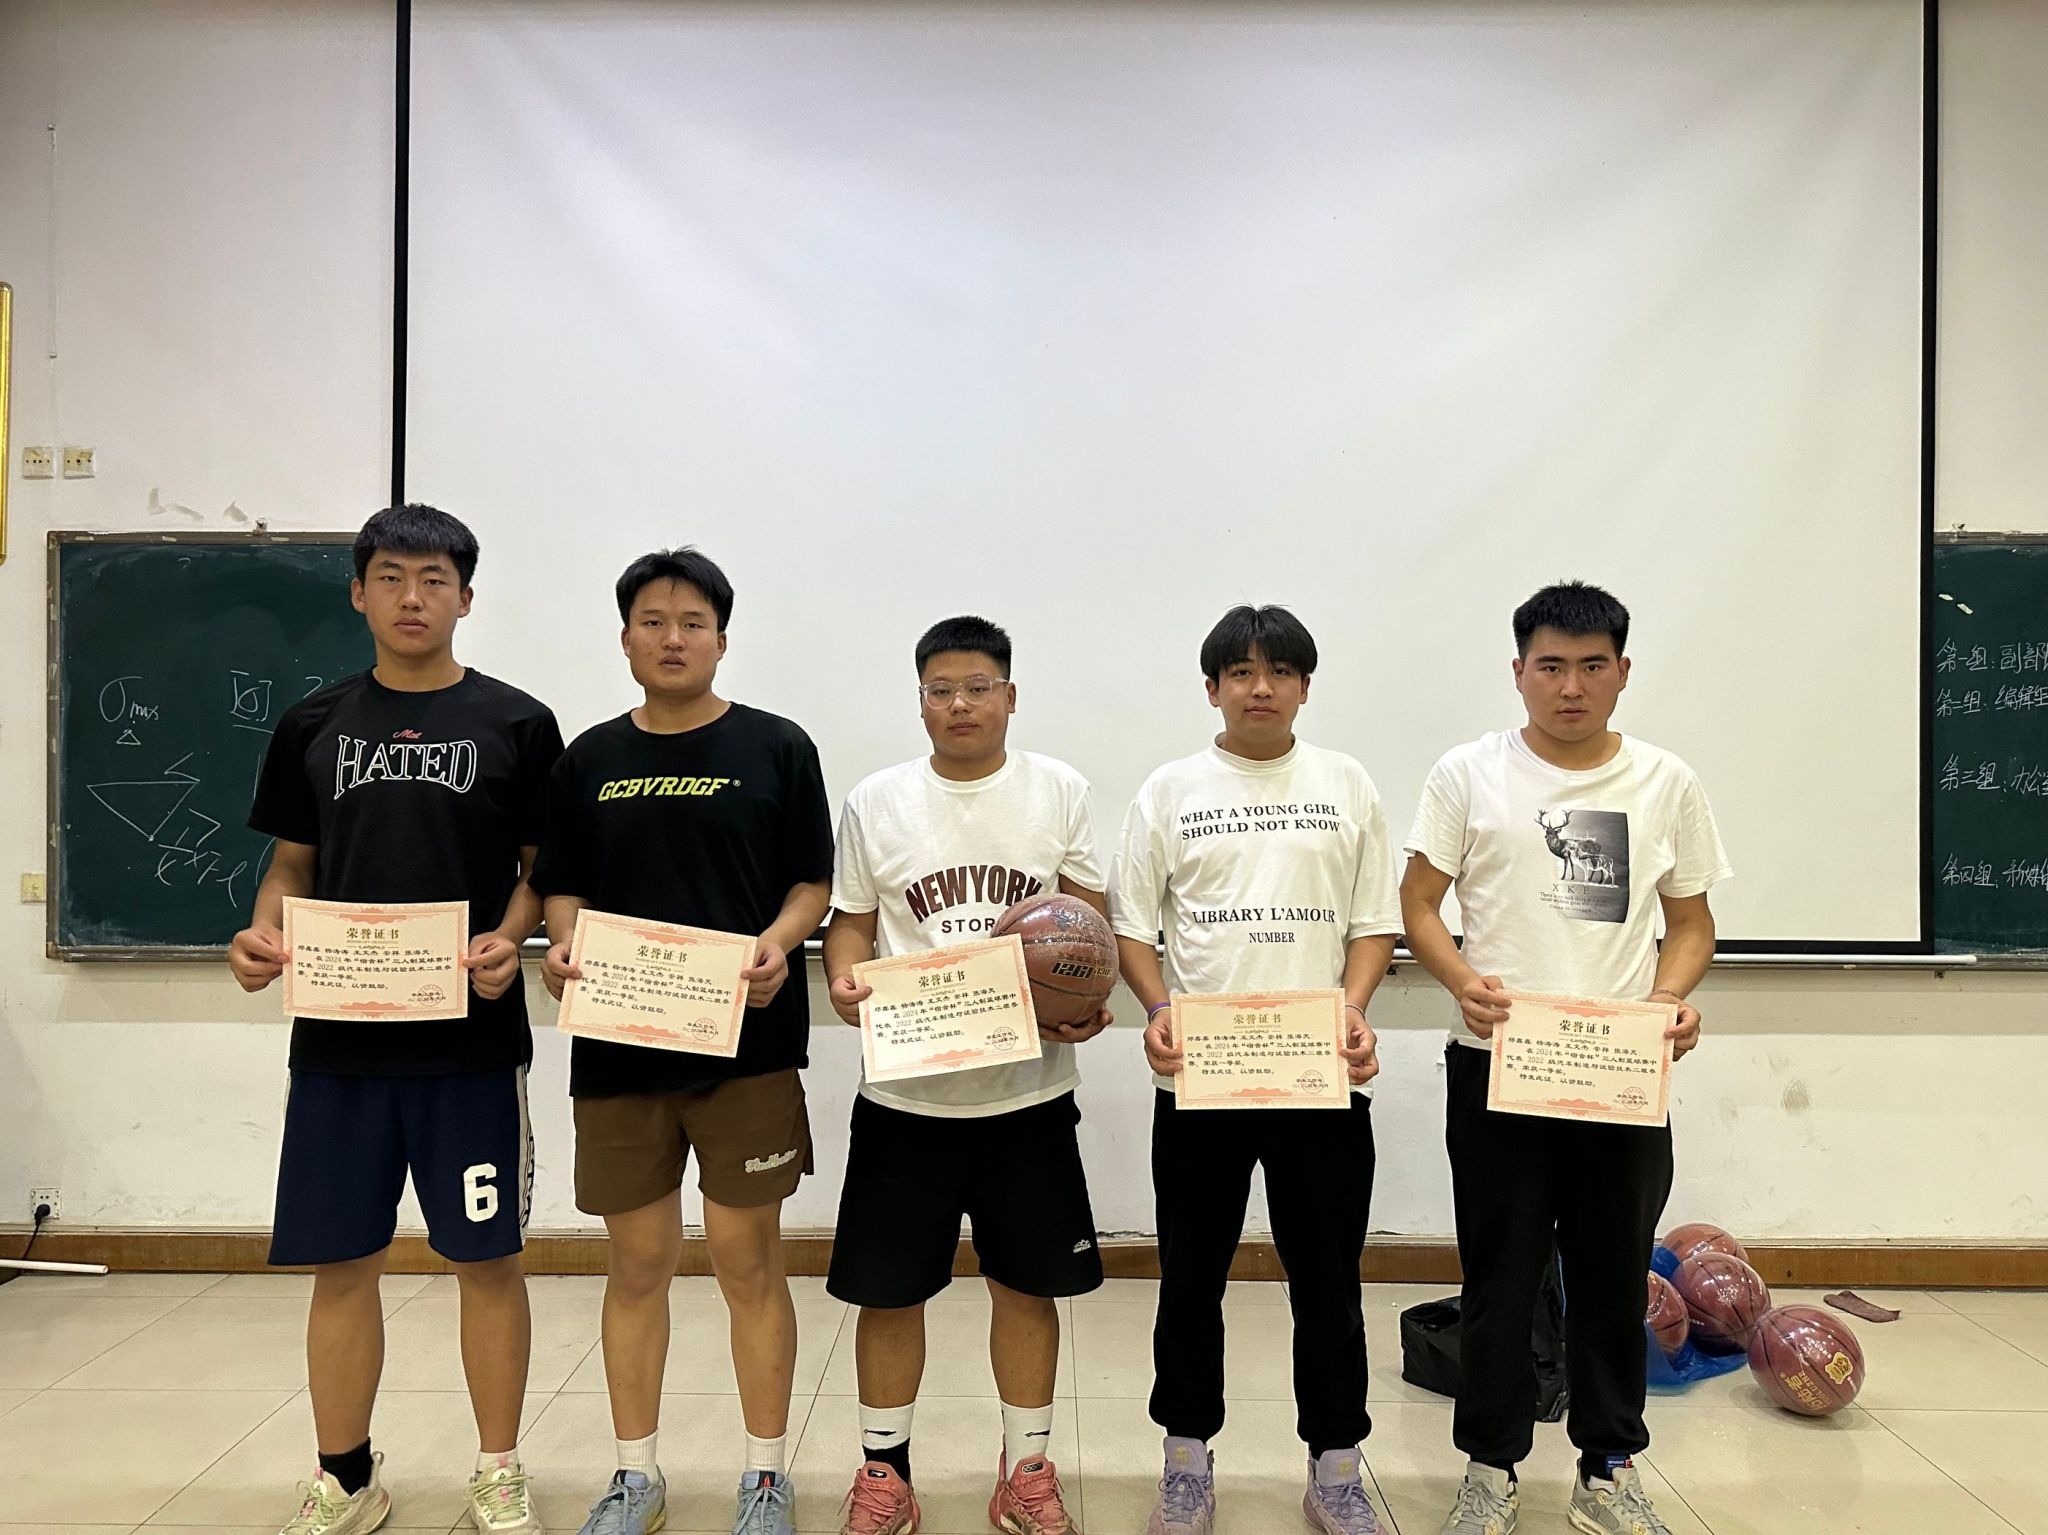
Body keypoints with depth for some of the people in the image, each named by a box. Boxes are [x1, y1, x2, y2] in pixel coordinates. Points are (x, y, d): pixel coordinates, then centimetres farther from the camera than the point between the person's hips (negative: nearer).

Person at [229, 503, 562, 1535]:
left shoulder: (516, 726, 1)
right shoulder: (313, 726, 9)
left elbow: (546, 869, 3)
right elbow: (291, 865, 13)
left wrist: (509, 937, -16)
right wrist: (263, 930, -7)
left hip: (474, 1035, -2)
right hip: (338, 1033, 3)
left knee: (485, 1257, 6)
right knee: (340, 1260, 10)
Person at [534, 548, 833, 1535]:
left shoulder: (775, 747, 2)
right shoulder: (589, 761, 9)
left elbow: (813, 881, 1)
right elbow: (563, 889, 11)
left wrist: (779, 940, -18)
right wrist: (562, 948, -9)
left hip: (747, 1045, -2)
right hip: (617, 1045, 3)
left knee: (747, 1258, 4)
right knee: (636, 1262, 12)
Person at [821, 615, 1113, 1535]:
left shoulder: (1059, 792, 1)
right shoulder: (876, 802, 1)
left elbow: (1089, 917, 3)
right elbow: (850, 923, 5)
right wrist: (844, 984, -16)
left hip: (1030, 1088, 0)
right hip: (905, 1089, 0)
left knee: (1028, 1284, 12)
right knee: (889, 1288, 9)